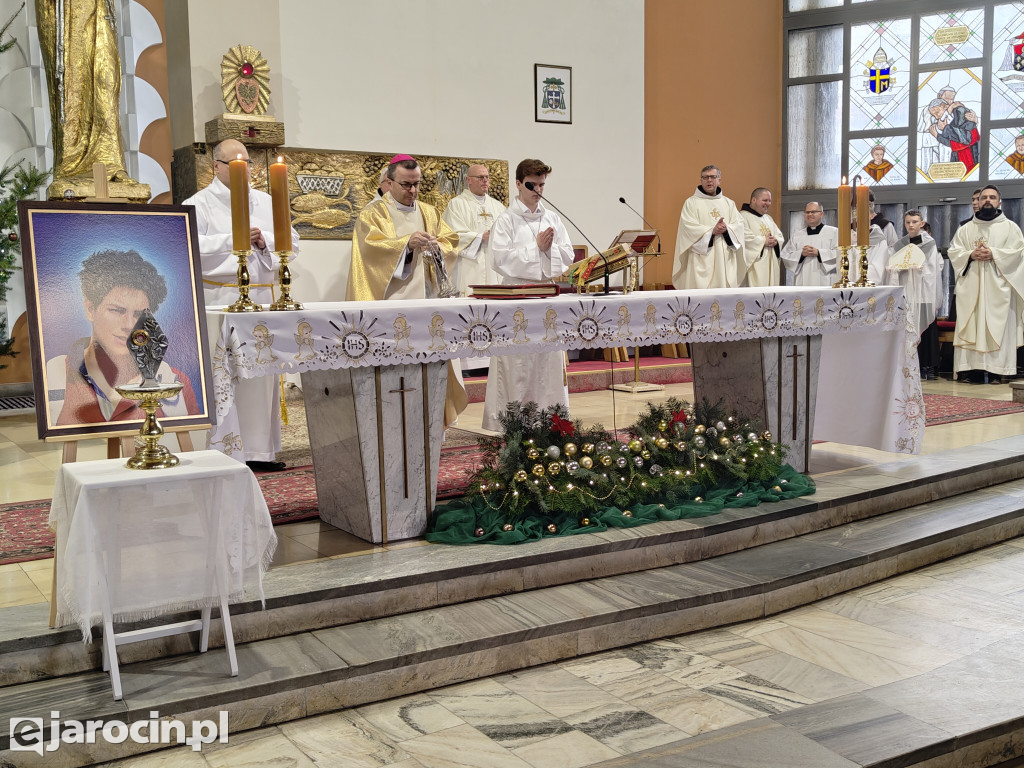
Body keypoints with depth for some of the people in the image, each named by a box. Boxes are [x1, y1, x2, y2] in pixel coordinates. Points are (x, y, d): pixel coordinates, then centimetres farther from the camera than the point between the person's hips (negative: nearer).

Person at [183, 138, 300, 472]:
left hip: (262, 298, 5)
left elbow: (292, 242, 12)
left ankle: (259, 450, 11)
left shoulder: (265, 202, 17)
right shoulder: (199, 204, 2)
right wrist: (234, 240, -14)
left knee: (263, 373, 5)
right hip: (220, 300, -5)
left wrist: (265, 242, -7)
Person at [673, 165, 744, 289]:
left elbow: (739, 224, 7)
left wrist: (726, 229, -13)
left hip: (725, 260, 4)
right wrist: (712, 231, -16)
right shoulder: (691, 203, 4)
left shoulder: (729, 203, 17)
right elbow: (689, 228, -8)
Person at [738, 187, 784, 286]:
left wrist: (775, 241, -5)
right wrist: (764, 241, -13)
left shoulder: (768, 218, 23)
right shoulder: (743, 216, -4)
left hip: (771, 264, 8)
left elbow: (780, 236, 19)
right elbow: (744, 237, -18)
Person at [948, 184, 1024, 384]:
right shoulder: (966, 229, 16)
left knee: (998, 326, -7)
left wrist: (993, 254, -15)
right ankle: (973, 369, -4)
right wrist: (970, 255, -9)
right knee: (970, 326, -4)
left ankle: (997, 371, -7)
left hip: (998, 285, -2)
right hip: (970, 286, 2)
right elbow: (953, 251, 9)